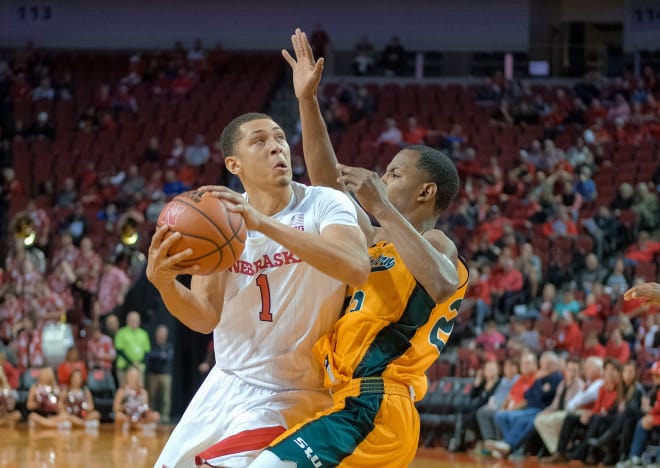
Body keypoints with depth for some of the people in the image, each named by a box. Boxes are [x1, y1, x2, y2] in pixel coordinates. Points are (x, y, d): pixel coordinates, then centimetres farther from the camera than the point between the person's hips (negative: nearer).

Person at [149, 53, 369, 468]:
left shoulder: (325, 204, -14)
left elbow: (357, 268, -34)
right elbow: (205, 317, -6)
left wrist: (264, 224, -42)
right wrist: (163, 282, -28)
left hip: (286, 397, -6)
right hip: (226, 384, 6)